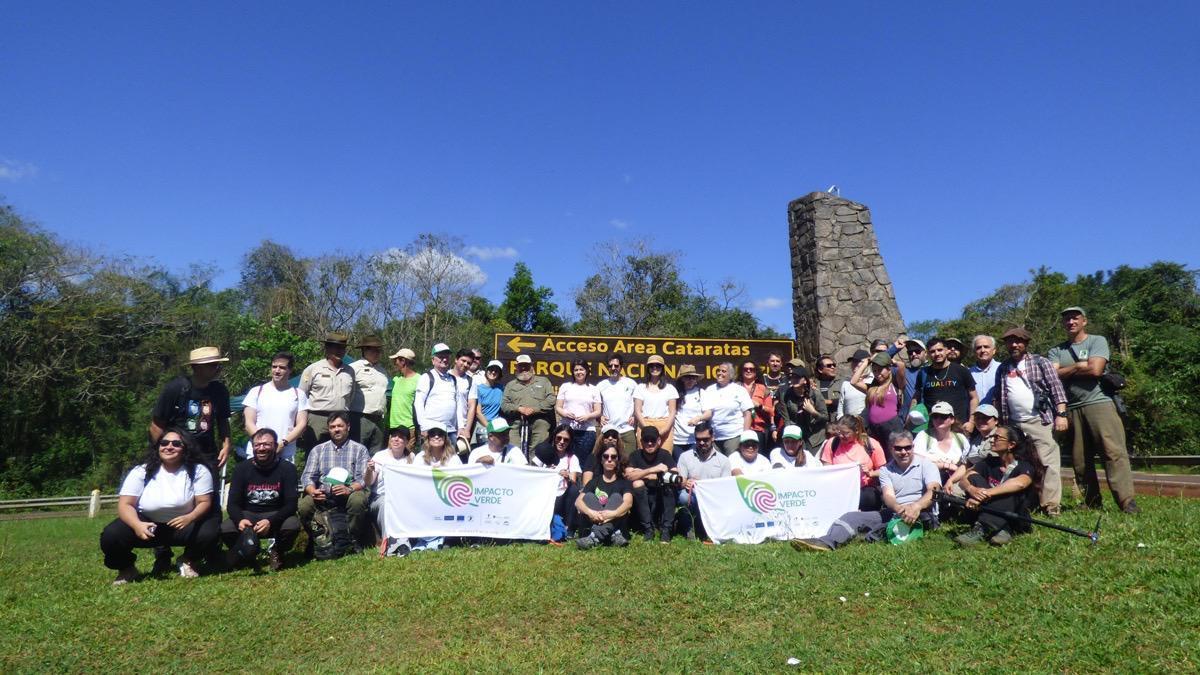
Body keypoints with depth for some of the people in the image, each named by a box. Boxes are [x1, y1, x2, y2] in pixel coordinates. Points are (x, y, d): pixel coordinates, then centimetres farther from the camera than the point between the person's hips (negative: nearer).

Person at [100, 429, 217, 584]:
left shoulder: (198, 471, -12)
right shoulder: (141, 471, -9)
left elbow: (204, 502, -13)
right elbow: (125, 504, -13)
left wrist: (190, 517, -36)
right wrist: (137, 525, -34)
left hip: (182, 525, -1)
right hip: (147, 524, 1)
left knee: (208, 532, -30)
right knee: (111, 535, -26)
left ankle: (187, 561, 6)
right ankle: (126, 568, 9)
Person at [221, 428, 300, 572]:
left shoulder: (287, 468, -10)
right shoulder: (242, 468, -3)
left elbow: (291, 504, -15)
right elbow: (233, 503, -6)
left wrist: (271, 522, -34)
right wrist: (239, 520, -30)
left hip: (276, 515, -2)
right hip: (248, 515, 2)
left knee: (292, 525, -33)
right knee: (224, 529, -28)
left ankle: (276, 552, 2)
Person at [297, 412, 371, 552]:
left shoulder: (359, 449, 8)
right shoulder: (318, 450, 17)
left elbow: (363, 478, -2)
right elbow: (307, 476, 8)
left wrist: (349, 489, -24)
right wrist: (312, 491, -15)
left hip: (350, 493, -2)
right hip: (322, 494, 2)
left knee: (357, 500, -35)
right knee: (303, 505, -27)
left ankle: (355, 541, -10)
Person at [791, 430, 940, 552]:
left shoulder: (925, 465, 5)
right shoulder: (886, 470, 13)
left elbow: (934, 492, -12)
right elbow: (888, 495, -5)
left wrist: (916, 506, -35)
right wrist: (899, 508, -30)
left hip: (922, 514, -3)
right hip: (893, 513, 3)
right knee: (853, 516, -19)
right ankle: (826, 542, -45)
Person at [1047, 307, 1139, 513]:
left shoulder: (1097, 341, 5)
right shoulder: (1057, 351, 16)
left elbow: (1095, 369, -10)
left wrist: (1066, 371, 1)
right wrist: (1079, 366, -4)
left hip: (1099, 402, -4)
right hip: (1071, 409, 4)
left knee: (1114, 452, -12)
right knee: (1080, 459, 5)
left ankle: (1127, 501, -14)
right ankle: (1091, 503, 12)